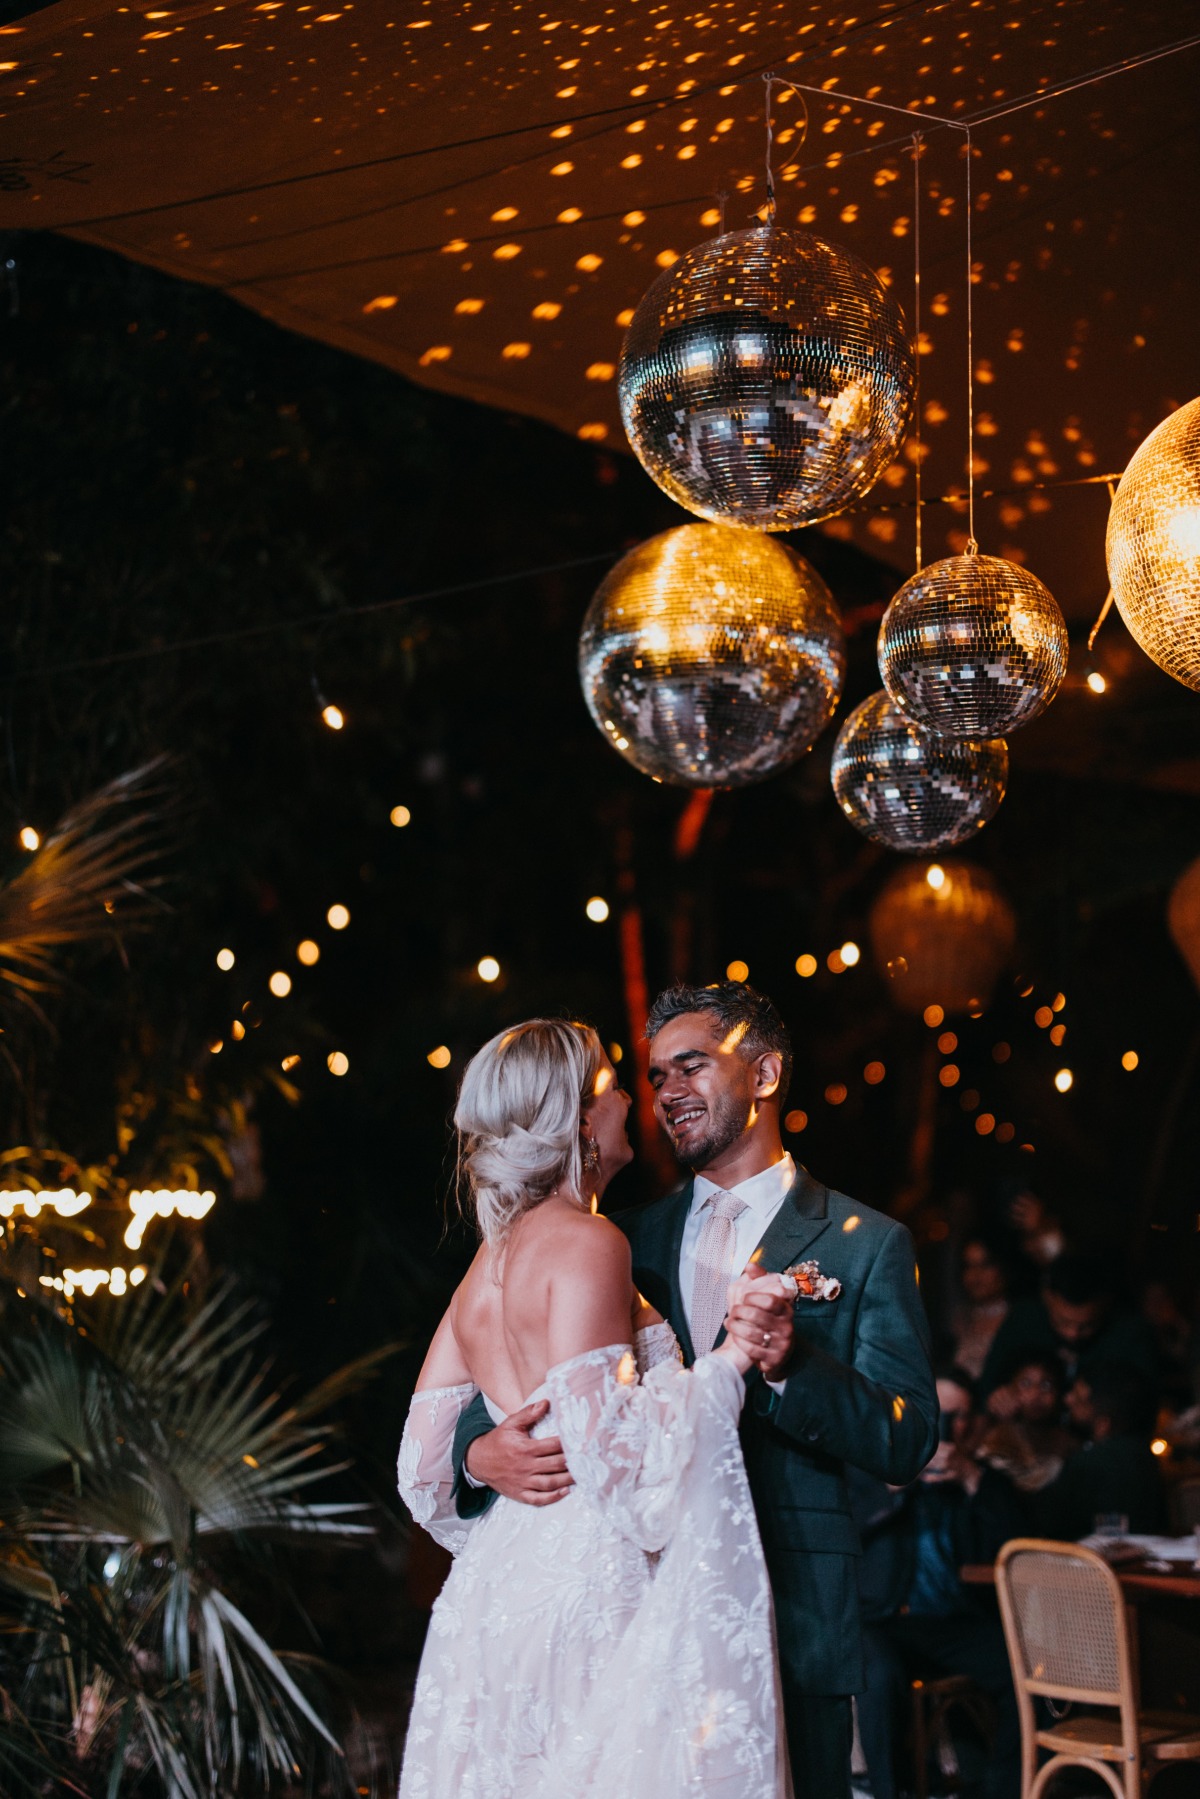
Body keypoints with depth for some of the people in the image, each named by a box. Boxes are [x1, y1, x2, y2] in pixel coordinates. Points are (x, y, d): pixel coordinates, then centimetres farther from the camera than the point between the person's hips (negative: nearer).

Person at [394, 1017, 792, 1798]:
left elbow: (424, 1468, 16)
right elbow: (605, 1442, -19)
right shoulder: (588, 1243, -10)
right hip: (590, 1595, -9)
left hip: (500, 1585, 9)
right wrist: (727, 1363, -13)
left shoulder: (491, 1259, 14)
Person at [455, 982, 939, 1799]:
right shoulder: (634, 1241, 13)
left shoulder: (866, 1244, 1)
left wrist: (790, 1366, -24)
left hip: (789, 1619, -3)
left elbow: (909, 1440, -7)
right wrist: (481, 1447, -14)